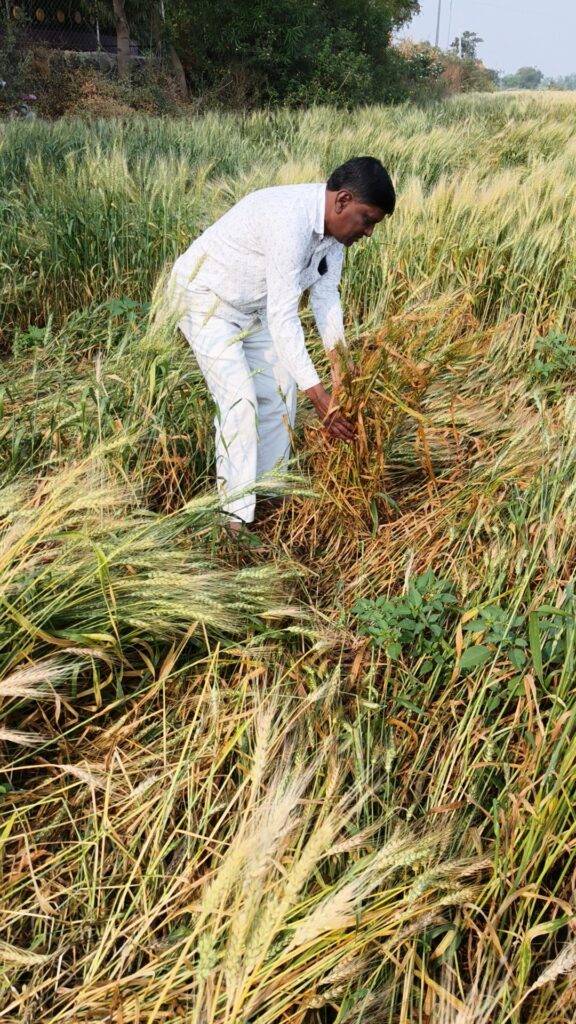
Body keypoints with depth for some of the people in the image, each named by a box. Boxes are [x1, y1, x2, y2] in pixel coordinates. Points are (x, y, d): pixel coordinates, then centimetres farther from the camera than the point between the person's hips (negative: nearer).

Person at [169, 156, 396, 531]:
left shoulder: (333, 224, -8)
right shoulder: (291, 221, -36)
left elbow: (325, 294, 0)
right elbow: (282, 317, -39)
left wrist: (340, 363, -6)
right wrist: (318, 394, -40)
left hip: (252, 304, 9)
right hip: (205, 299, -9)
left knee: (280, 390, 8)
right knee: (240, 399, -17)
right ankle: (237, 516, -10)